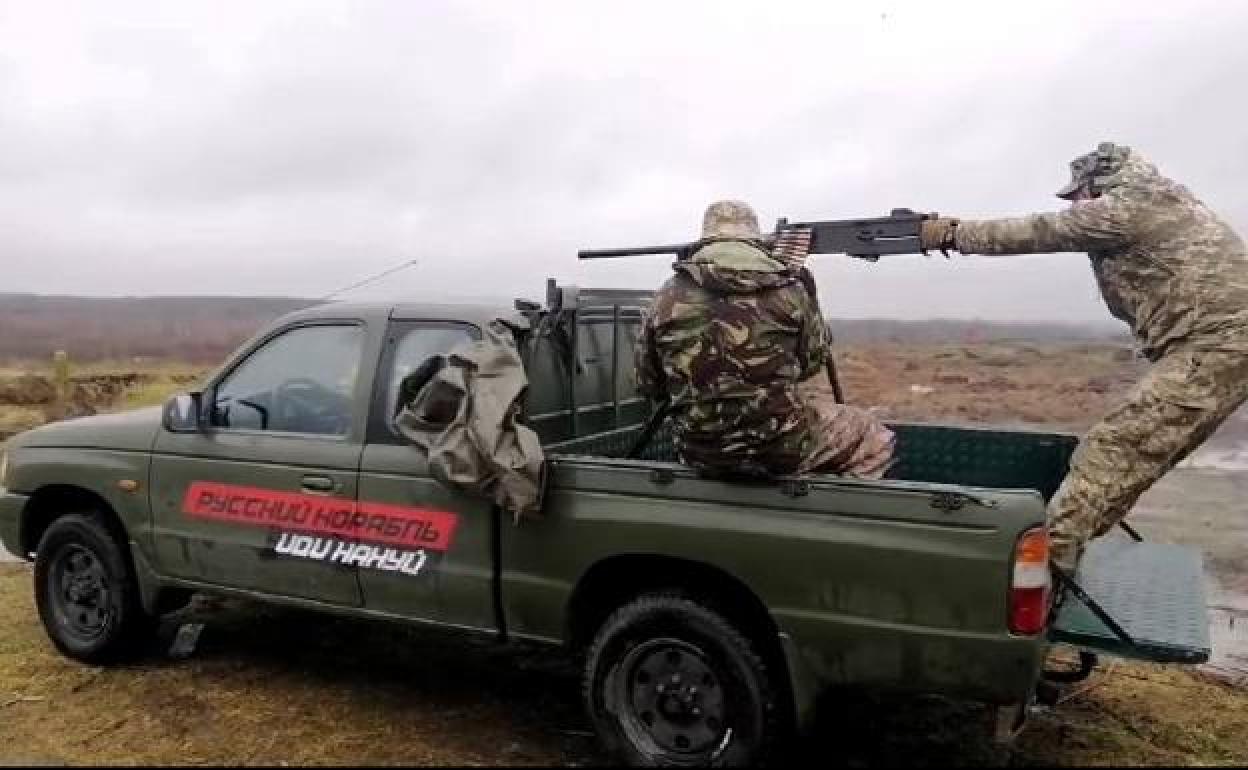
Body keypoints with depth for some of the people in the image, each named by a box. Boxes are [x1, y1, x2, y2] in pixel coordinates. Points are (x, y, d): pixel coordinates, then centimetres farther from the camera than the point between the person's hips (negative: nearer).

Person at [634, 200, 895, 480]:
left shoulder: (669, 297, -3)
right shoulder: (789, 288, -6)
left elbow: (648, 384, 6)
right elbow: (812, 360, 8)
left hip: (698, 453, 3)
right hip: (782, 449, -3)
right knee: (876, 441, 19)